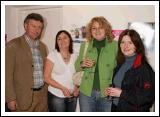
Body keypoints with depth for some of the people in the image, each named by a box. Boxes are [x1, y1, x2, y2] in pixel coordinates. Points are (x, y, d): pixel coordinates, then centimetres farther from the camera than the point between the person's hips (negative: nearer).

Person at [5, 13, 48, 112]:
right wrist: (10, 98, -13)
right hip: (23, 97, -5)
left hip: (42, 96, 5)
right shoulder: (13, 45, -7)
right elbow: (7, 74, -10)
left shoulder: (43, 46, 11)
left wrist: (47, 91, 12)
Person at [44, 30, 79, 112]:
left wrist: (76, 88, -5)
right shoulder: (52, 55, -7)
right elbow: (47, 78, -9)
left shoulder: (75, 56, 4)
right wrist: (63, 88, -17)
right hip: (56, 96, -4)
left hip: (72, 97, 4)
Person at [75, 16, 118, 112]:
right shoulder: (84, 45, 5)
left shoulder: (115, 46, -4)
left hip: (107, 94, -2)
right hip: (86, 93, 2)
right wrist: (82, 64, -10)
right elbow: (76, 66, 13)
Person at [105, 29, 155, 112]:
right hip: (116, 108, 7)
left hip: (133, 110, -7)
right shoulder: (121, 64, 4)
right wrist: (110, 91, -2)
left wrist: (122, 93, -23)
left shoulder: (143, 68, -19)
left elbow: (148, 96, -24)